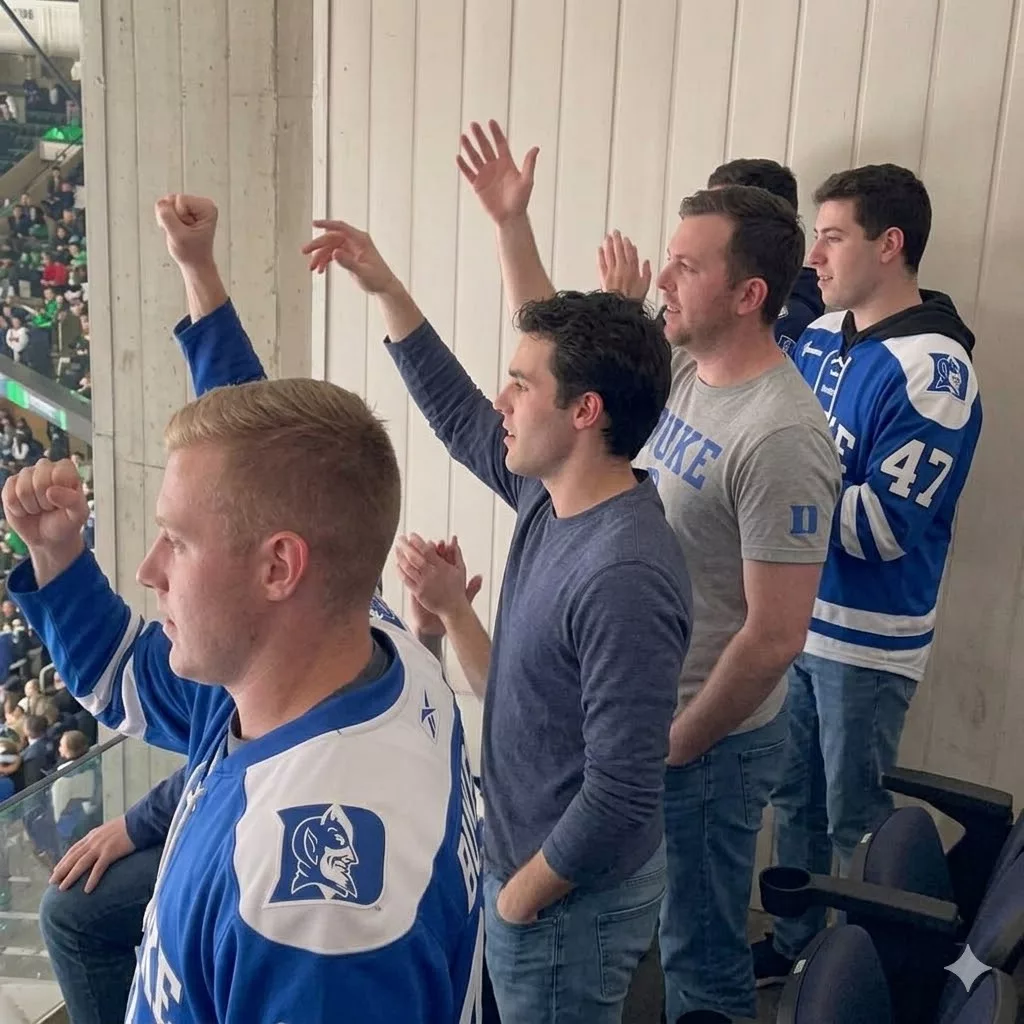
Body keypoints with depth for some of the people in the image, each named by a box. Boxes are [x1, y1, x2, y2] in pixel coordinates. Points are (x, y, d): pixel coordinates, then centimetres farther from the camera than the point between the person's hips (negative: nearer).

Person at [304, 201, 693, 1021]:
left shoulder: (623, 579, -33)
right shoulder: (553, 494, -5)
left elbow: (623, 797, -31)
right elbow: (459, 418, 12)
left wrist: (517, 896, -16)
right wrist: (384, 287, 8)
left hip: (573, 896, -8)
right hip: (534, 863, 8)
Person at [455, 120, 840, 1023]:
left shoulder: (779, 439, -27)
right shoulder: (679, 364, -2)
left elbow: (774, 639, -25)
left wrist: (676, 745, -14)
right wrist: (512, 220, 3)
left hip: (710, 739, -8)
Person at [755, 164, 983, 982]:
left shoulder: (934, 371, -20)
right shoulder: (822, 337, 2)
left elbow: (882, 525, -24)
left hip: (866, 636, -7)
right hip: (792, 613, 7)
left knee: (854, 820, 11)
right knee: (793, 797, 21)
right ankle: (793, 944, 41)